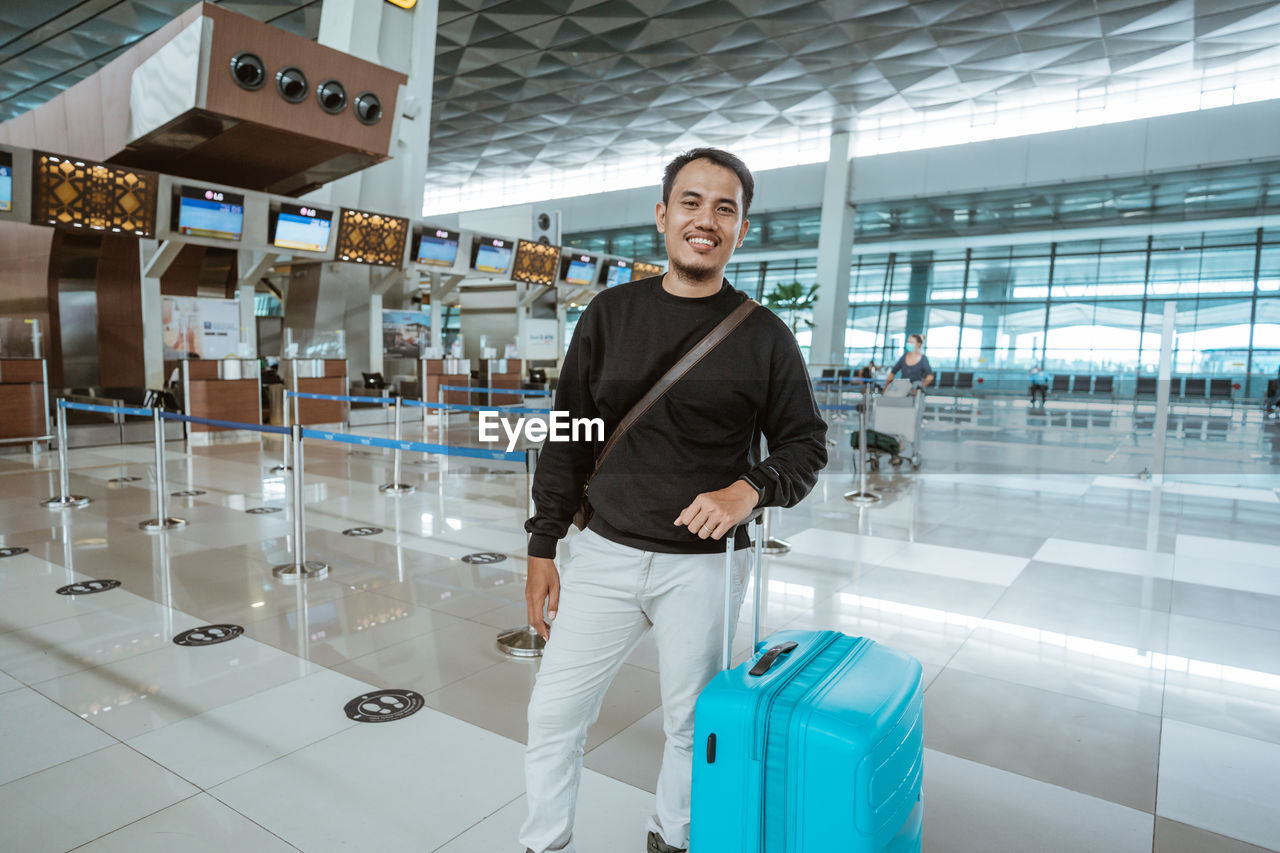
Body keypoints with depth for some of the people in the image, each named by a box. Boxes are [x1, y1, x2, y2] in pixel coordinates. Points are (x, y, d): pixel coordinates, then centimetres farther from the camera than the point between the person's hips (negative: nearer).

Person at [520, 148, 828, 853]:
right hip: (605, 553, 2)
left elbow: (805, 443, 6)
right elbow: (567, 440, 5)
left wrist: (750, 489, -16)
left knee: (691, 725, 14)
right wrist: (542, 549, 3)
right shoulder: (611, 313, 3)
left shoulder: (763, 335, -1)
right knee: (553, 714, 8)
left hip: (704, 564, -1)